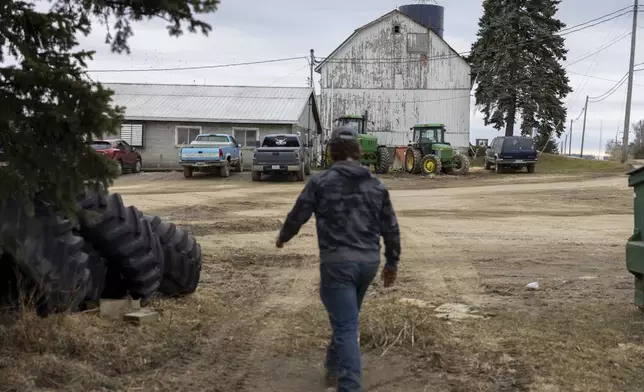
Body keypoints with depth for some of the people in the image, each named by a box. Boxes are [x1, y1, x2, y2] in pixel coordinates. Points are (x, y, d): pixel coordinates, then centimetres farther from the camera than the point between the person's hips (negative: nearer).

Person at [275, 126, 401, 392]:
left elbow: (298, 215, 3)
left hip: (337, 262, -5)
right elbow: (391, 228, 11)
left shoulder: (320, 182, -4)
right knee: (346, 318, 25)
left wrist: (283, 236, 24)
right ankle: (334, 367, 42)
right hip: (369, 262, 5)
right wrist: (392, 263, 21)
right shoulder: (376, 184, 9)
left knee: (346, 328, -5)